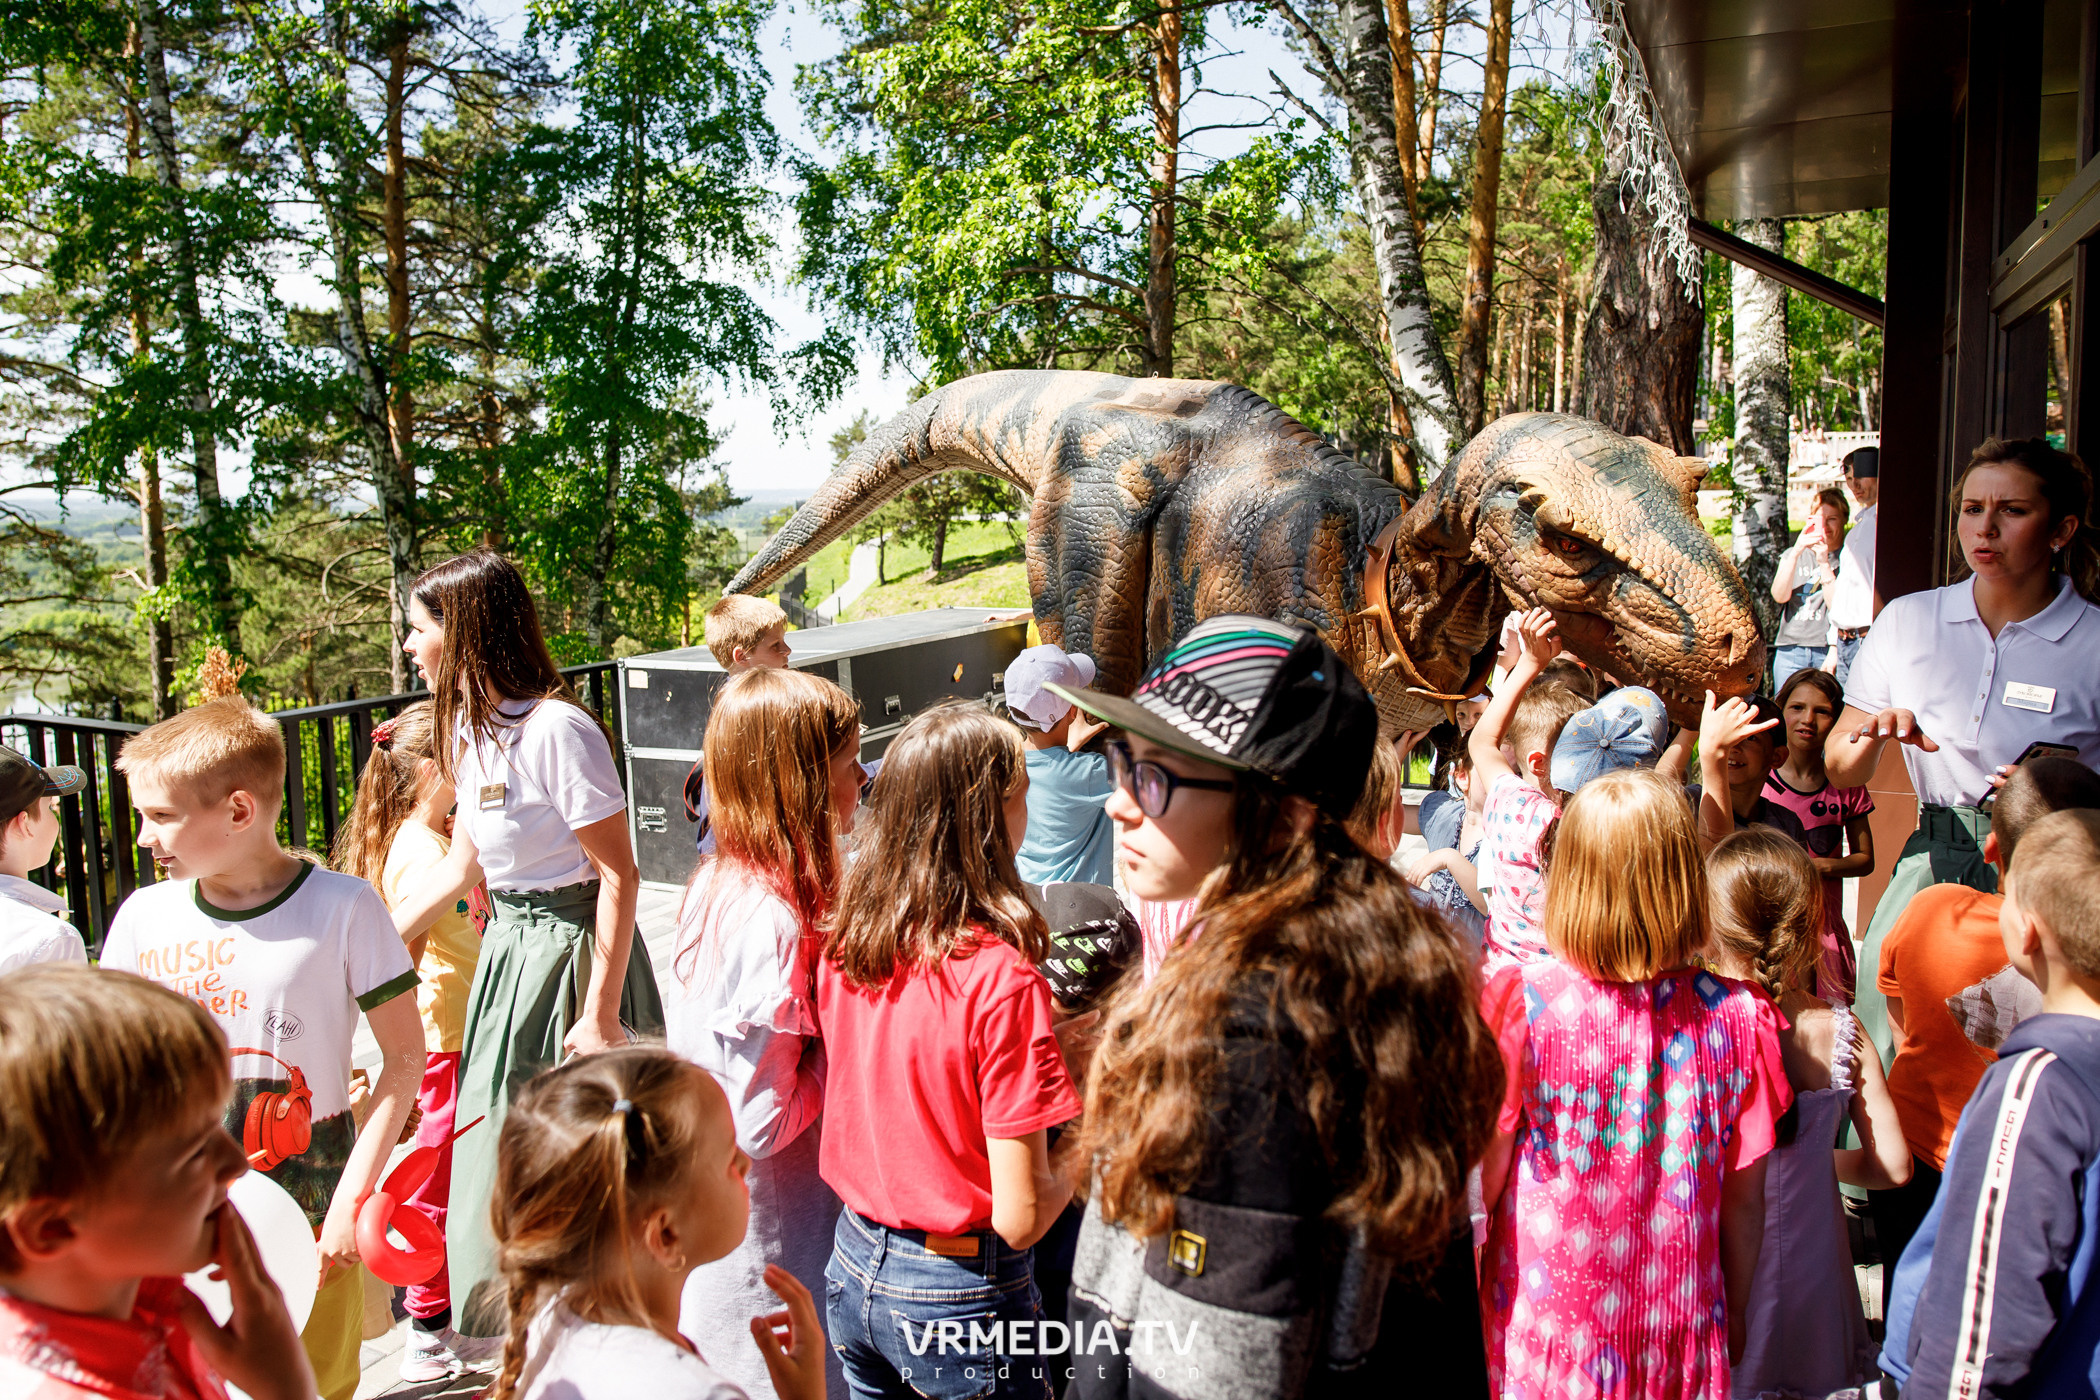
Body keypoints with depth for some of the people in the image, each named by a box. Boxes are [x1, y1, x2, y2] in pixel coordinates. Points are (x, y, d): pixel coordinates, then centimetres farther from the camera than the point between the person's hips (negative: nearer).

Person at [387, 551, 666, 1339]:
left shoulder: (555, 728, -20)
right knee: (497, 1175, 18)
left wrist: (601, 1012, -20)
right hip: (508, 950, 9)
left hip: (569, 954, -9)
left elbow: (618, 877, -20)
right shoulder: (474, 728, 8)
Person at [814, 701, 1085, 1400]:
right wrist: (1082, 1147, -5)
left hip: (853, 1267, 6)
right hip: (958, 1296, -6)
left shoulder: (841, 947, -7)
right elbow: (1019, 1217, -22)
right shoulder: (1001, 980, -26)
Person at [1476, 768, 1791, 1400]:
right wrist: (1732, 1312, 14)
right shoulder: (1737, 1016, -13)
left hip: (1545, 1321, -2)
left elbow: (1483, 1178, -12)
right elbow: (1744, 1200, -3)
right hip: (1679, 1329, 2)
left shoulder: (1519, 1002, -20)